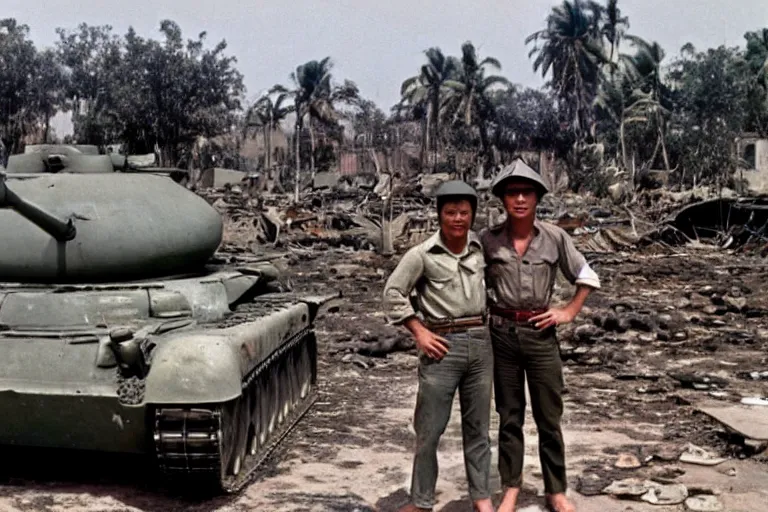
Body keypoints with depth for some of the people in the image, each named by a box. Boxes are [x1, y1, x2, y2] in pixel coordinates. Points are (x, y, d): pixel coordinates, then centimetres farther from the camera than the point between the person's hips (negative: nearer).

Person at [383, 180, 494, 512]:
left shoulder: (482, 248, 3)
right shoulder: (422, 254, -7)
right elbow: (393, 294, -4)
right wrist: (419, 332, -8)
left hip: (480, 343, 3)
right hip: (443, 346, -3)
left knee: (477, 426, 13)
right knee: (429, 429, 3)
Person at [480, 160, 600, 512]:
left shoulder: (555, 238, -5)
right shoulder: (488, 239, -5)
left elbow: (587, 278, 7)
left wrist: (569, 312, -1)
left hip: (540, 333, 0)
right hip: (501, 333, 0)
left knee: (549, 417, 8)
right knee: (509, 416, 11)